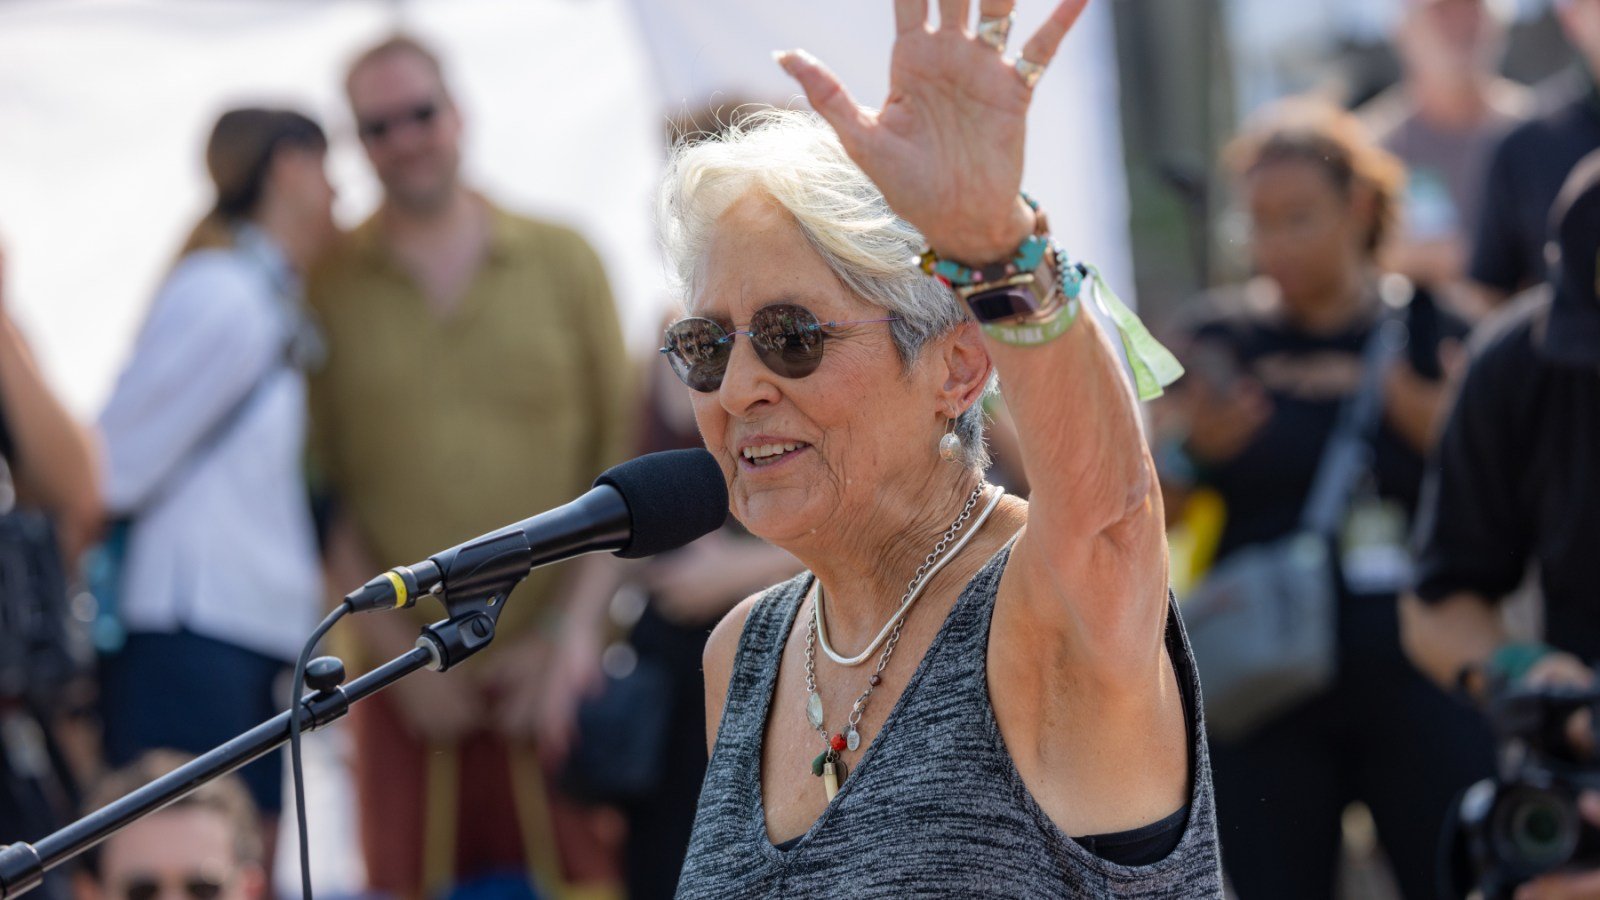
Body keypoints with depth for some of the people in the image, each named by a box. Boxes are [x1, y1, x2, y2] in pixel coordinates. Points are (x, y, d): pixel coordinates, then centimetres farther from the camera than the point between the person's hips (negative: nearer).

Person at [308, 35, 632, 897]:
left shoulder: (562, 262, 9)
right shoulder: (328, 287, 6)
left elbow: (622, 464, 7)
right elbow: (318, 493, 4)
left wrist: (574, 634, -3)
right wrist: (398, 653, -5)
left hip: (556, 672, 0)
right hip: (407, 689, 0)